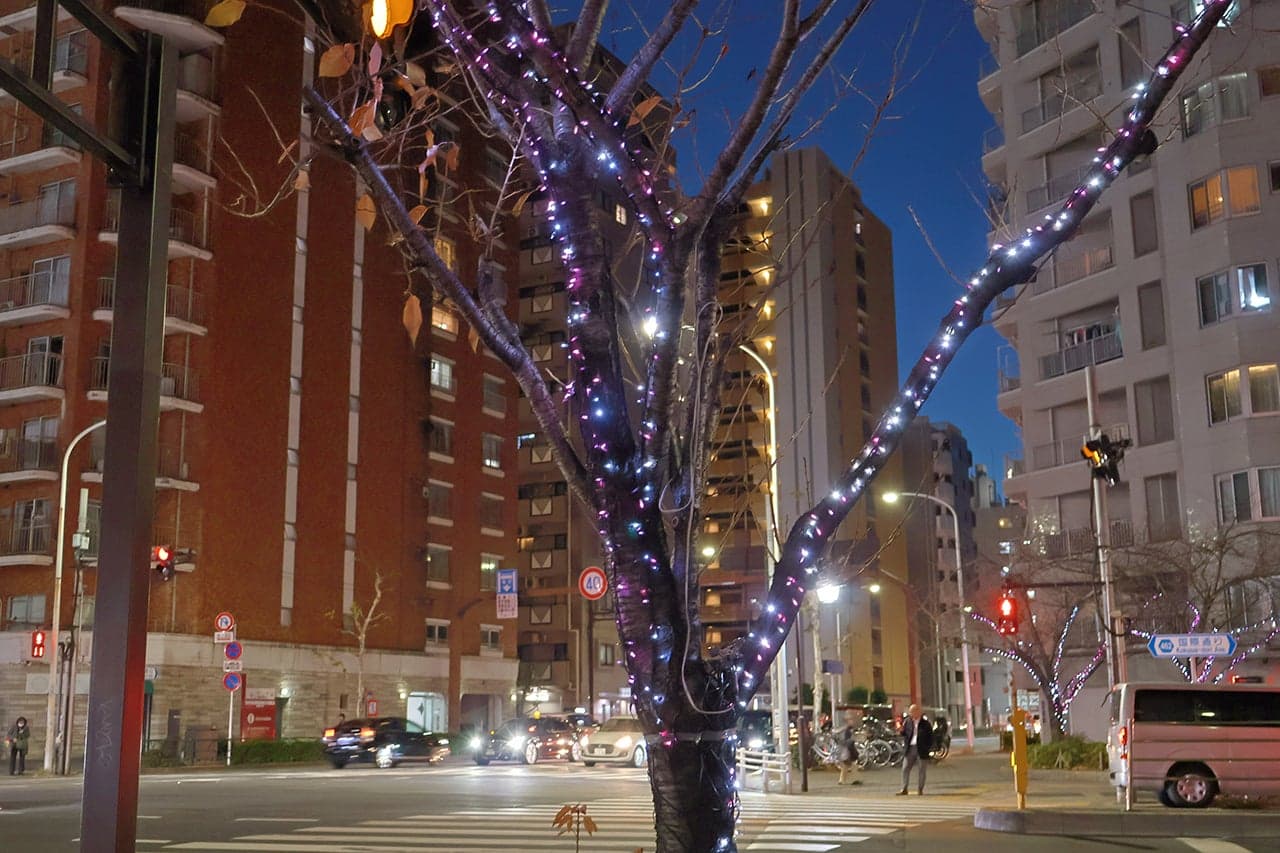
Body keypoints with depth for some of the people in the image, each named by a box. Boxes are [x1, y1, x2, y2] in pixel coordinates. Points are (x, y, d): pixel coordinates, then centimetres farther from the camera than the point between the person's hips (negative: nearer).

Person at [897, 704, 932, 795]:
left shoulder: (925, 723, -3)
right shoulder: (908, 721, 5)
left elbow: (931, 736, 1)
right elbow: (904, 733, 13)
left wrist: (928, 747, -7)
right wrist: (902, 730, -9)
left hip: (921, 749, -3)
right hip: (910, 748, 3)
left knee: (922, 770, 5)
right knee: (905, 769, 0)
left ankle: (920, 789, 14)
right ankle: (904, 789, 4)